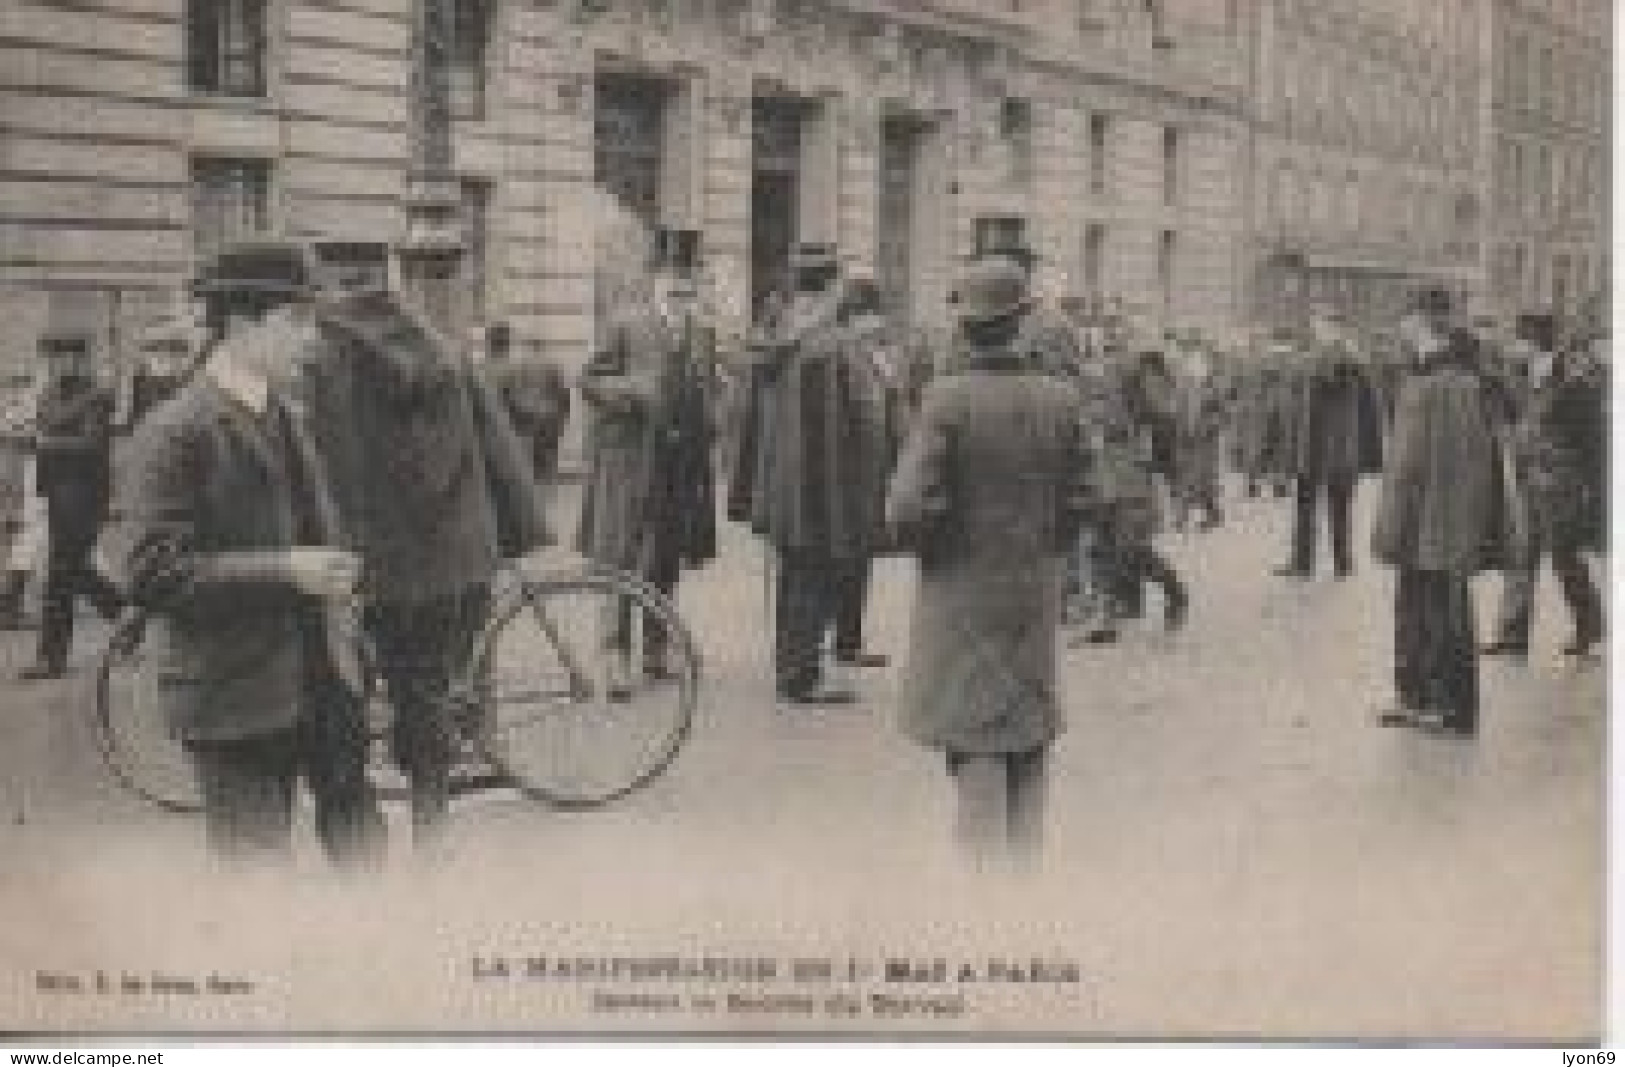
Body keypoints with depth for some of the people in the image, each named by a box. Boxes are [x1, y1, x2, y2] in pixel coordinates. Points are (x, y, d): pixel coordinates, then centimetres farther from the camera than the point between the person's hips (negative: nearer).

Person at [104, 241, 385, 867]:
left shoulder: (288, 415, 10)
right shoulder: (174, 433, -15)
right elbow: (148, 573, -22)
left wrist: (333, 570, 7)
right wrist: (283, 569, -23)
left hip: (323, 677, 8)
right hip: (236, 692, -7)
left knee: (360, 840, 14)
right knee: (259, 866, 4)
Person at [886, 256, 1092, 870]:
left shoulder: (946, 400, -15)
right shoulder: (1060, 399, -3)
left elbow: (908, 508, -19)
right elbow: (1077, 502, 3)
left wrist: (930, 549, 1)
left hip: (962, 595, -4)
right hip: (1037, 596, 4)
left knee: (975, 744, 3)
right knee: (1031, 738, 15)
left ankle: (985, 860, 5)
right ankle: (1027, 856, 24)